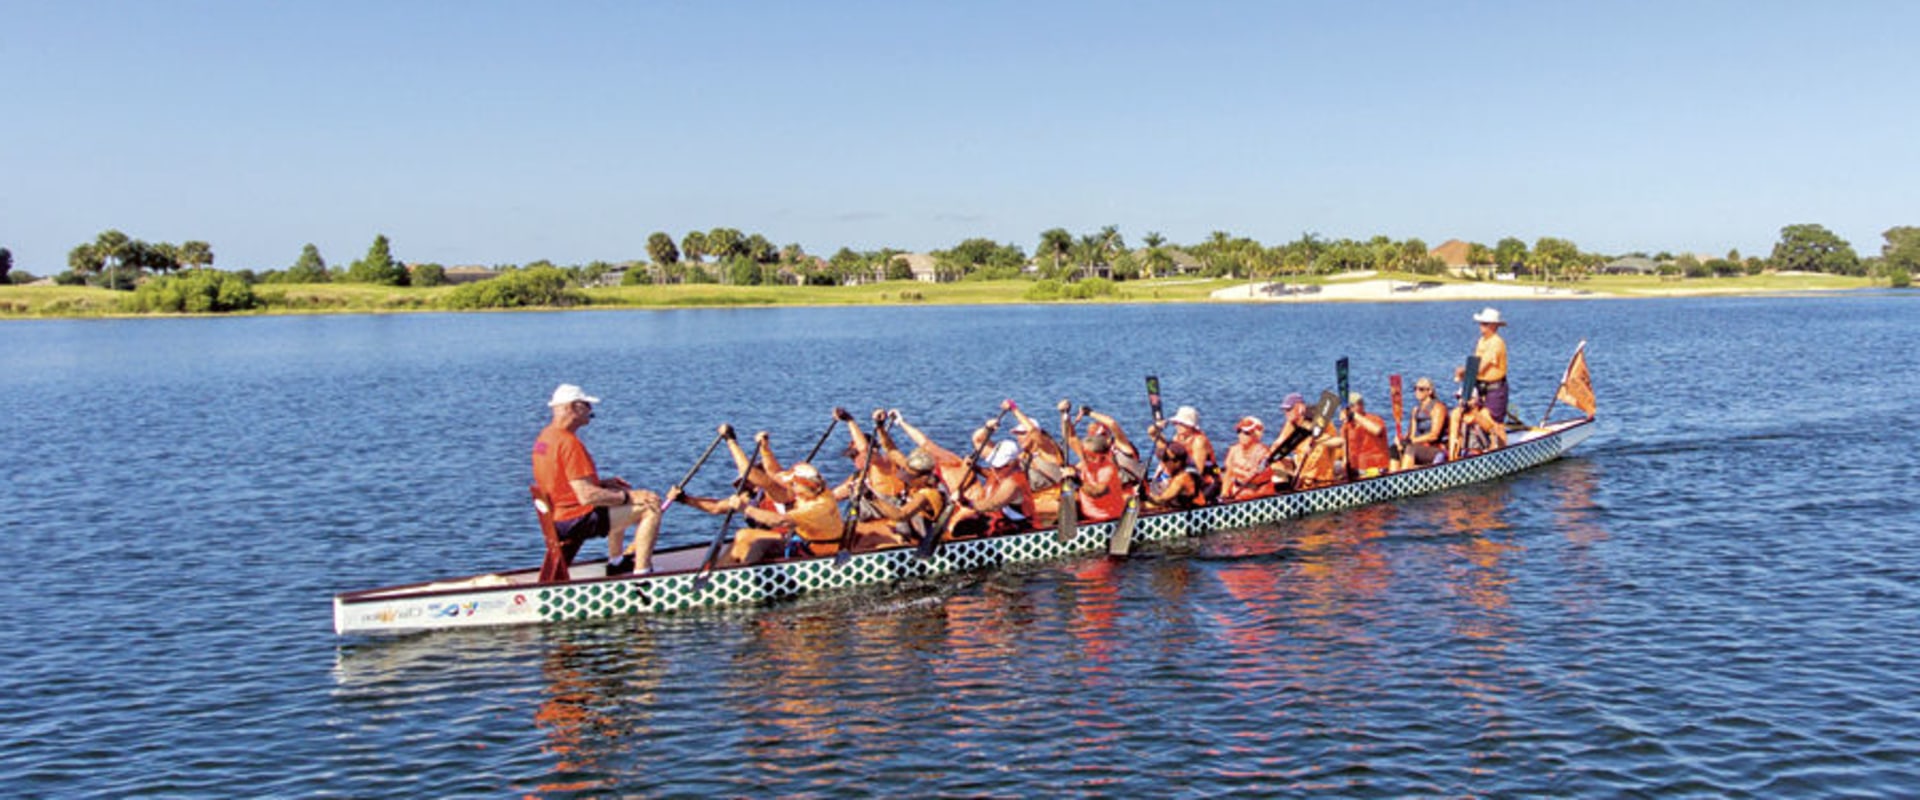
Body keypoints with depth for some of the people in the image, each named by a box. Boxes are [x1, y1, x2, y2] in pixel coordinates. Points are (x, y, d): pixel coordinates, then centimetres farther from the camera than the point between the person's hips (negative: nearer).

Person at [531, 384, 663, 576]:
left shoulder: (545, 436, 9)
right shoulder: (568, 442, -22)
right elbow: (586, 496, -27)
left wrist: (602, 483, 14)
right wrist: (629, 496, -19)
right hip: (576, 521, -10)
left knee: (618, 500, 35)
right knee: (651, 506, -15)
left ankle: (616, 562, 41)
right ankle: (641, 572, -19)